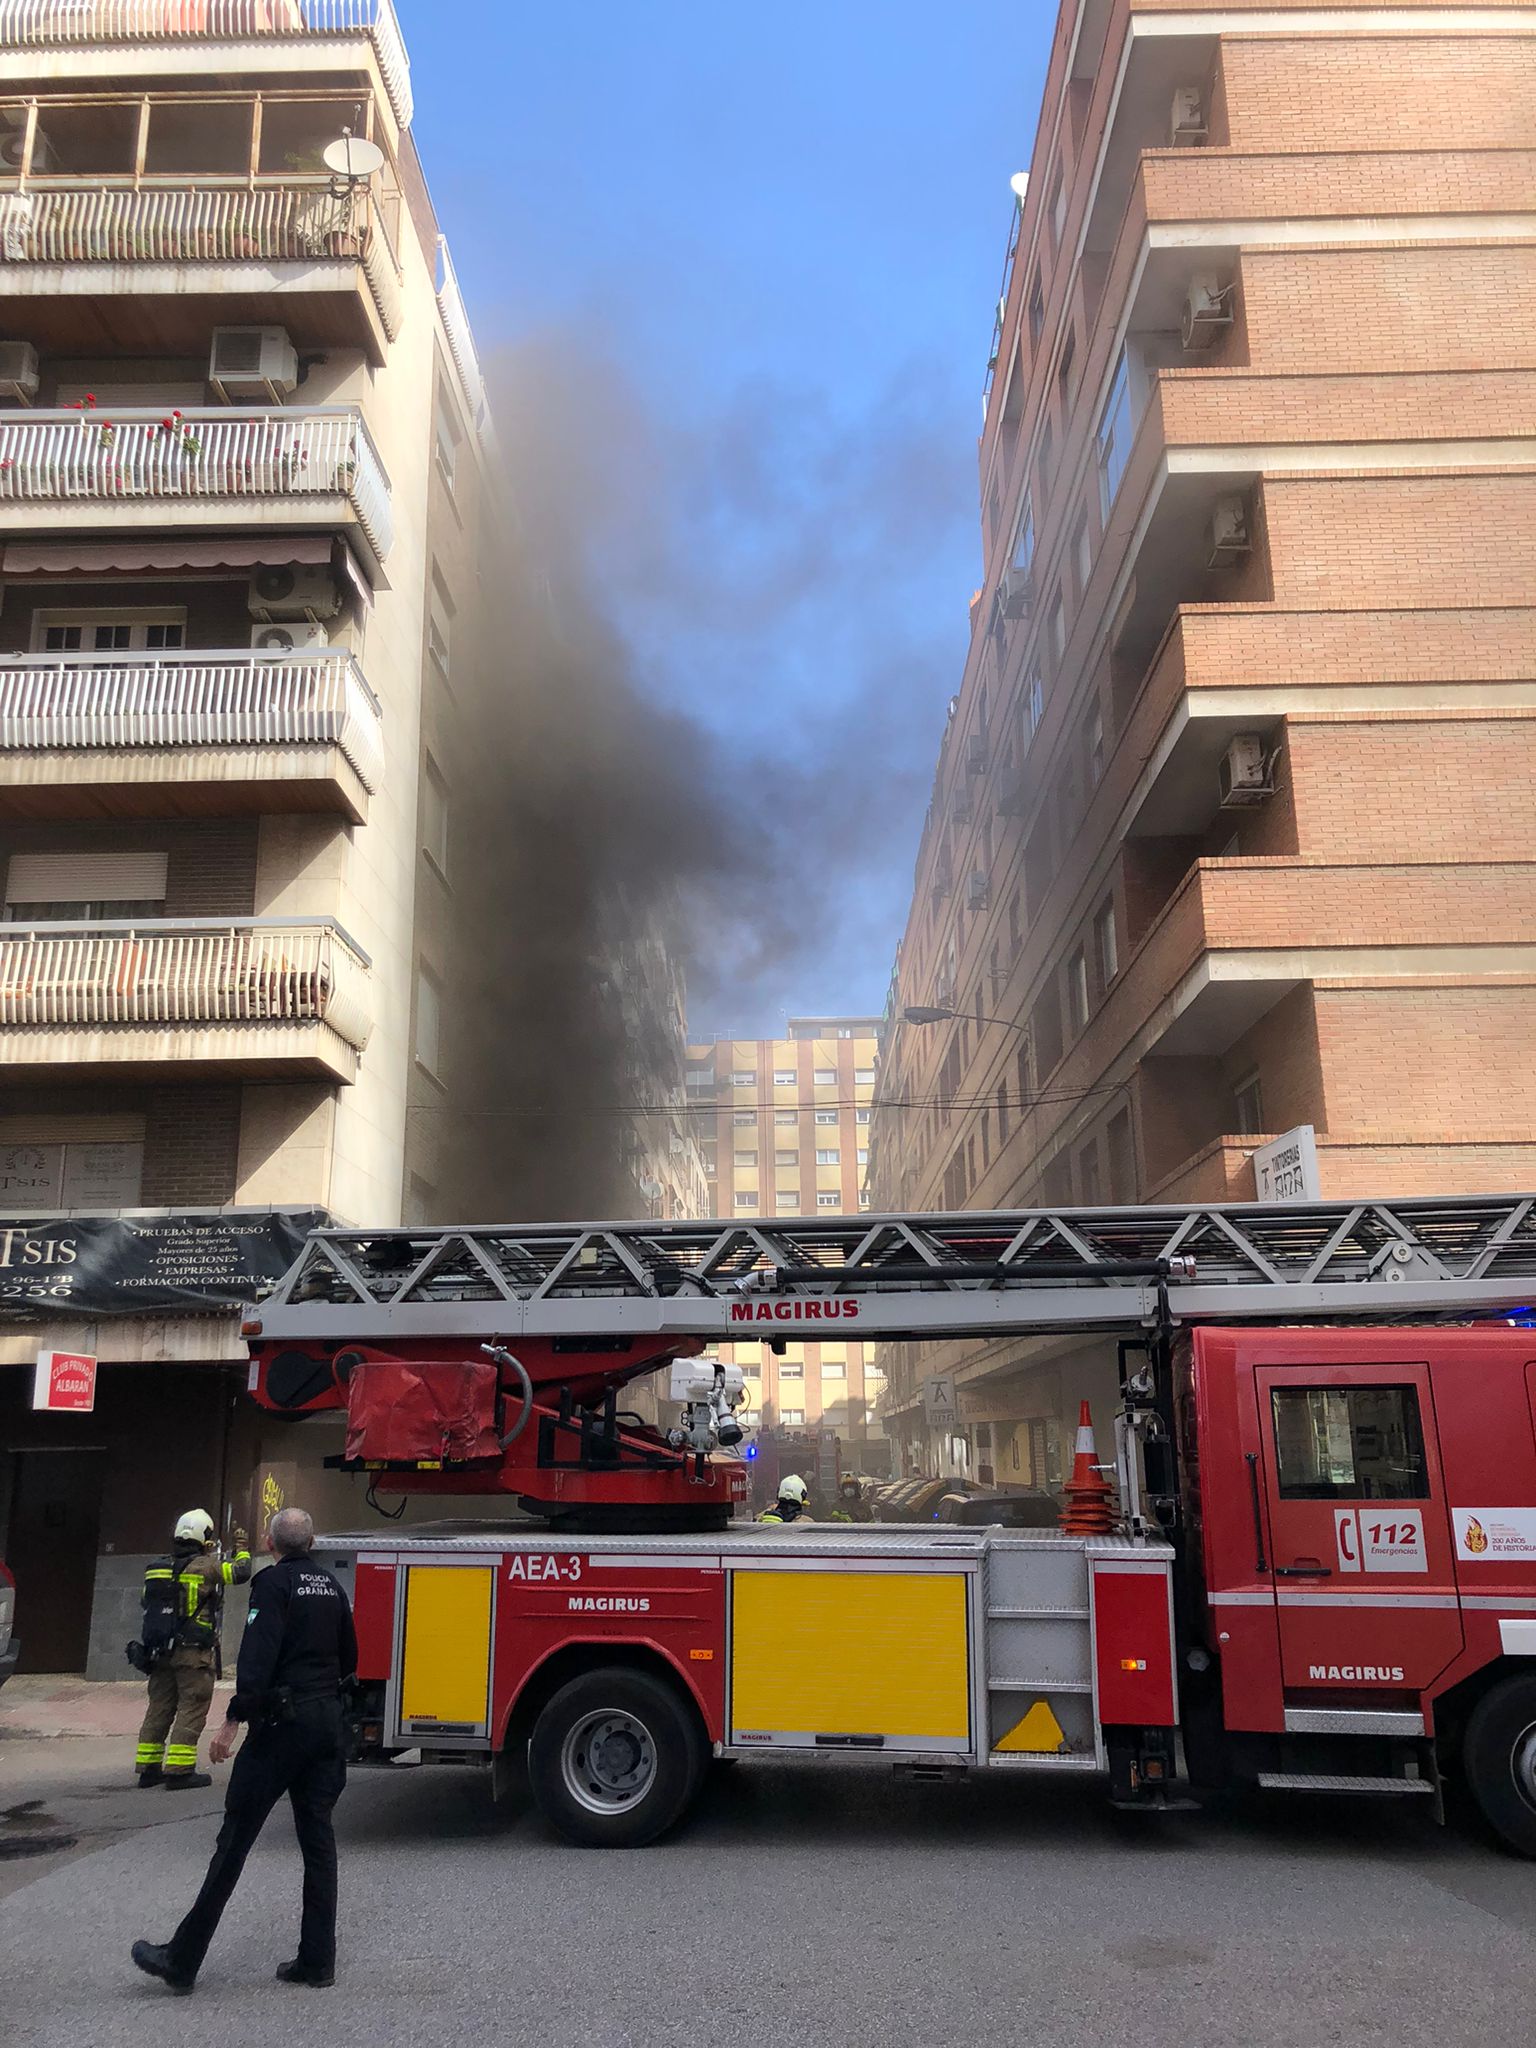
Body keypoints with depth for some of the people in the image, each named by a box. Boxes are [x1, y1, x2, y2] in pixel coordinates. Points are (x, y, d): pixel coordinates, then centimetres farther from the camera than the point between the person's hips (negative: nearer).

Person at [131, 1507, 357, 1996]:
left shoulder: (274, 1583, -9)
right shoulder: (330, 1586, 13)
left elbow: (257, 1659, -20)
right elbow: (348, 1659, 20)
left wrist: (232, 1722, -20)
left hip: (282, 1721, -7)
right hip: (328, 1720, 7)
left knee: (235, 1838, 0)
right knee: (317, 1838, 10)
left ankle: (182, 1960, 7)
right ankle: (317, 1960, 12)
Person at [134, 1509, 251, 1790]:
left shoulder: (157, 1568, 10)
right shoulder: (206, 1565, -11)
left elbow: (146, 1604, 15)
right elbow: (240, 1573, -4)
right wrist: (242, 1549, 14)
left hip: (160, 1650, 7)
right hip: (194, 1652, -7)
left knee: (159, 1707, 13)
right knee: (192, 1709, -2)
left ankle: (148, 1768, 18)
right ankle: (179, 1770, -5)